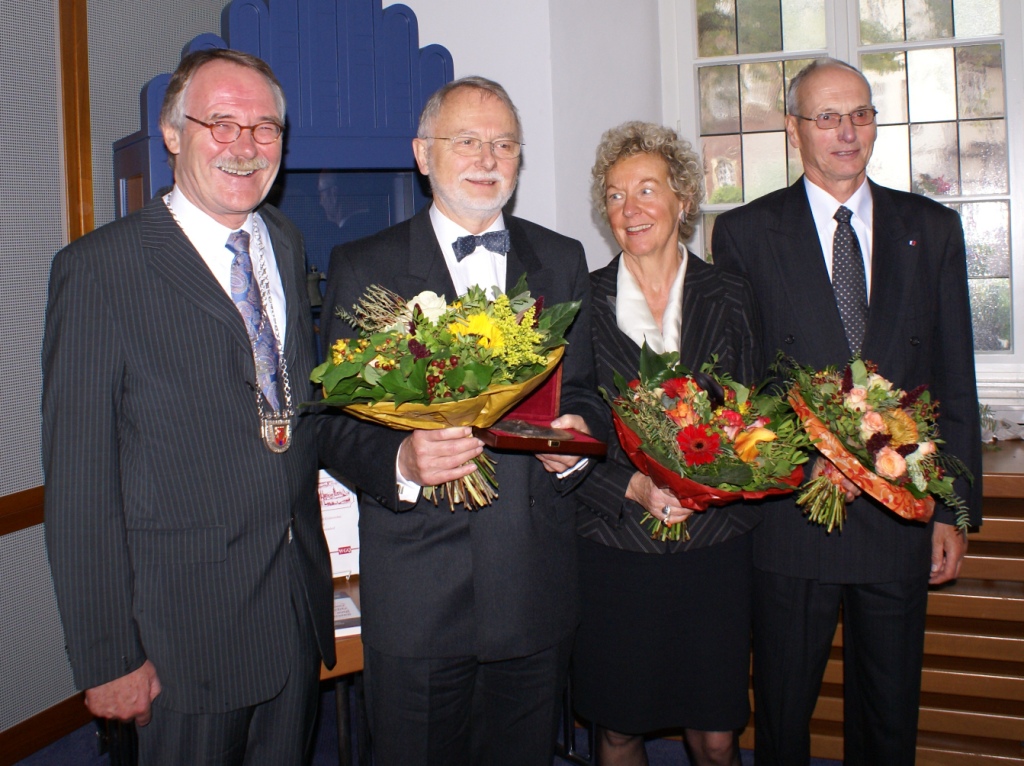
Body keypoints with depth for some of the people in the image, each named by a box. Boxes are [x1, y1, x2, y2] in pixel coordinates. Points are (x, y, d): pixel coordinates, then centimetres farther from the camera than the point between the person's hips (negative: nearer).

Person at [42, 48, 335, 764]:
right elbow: (79, 477, -12)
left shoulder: (287, 244, 8)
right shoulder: (100, 268, -12)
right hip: (186, 621, -5)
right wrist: (108, 655, -12)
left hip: (302, 603, 6)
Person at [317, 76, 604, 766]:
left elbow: (582, 392, 12)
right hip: (416, 589, -2)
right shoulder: (362, 268, 0)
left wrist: (576, 434, -11)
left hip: (537, 584, 3)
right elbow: (337, 420, -3)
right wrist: (401, 462, -23)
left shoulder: (562, 261, 10)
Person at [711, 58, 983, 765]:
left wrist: (954, 508, 3)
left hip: (900, 516, 2)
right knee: (783, 709, 11)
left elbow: (954, 380, 6)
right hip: (790, 514, -2)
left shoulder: (932, 229, 7)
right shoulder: (745, 233, 0)